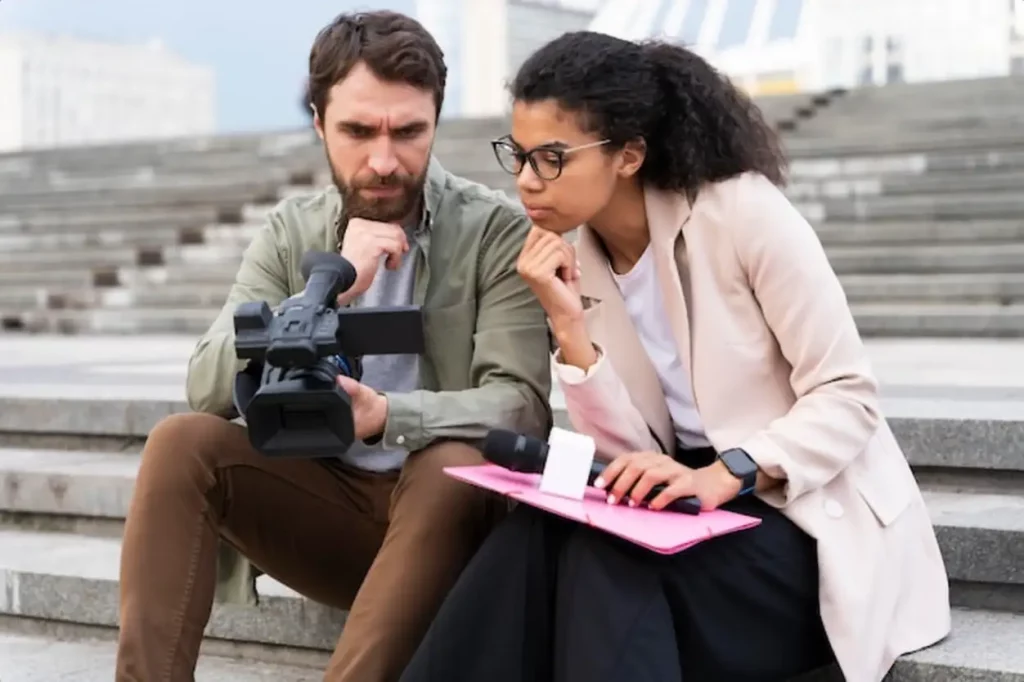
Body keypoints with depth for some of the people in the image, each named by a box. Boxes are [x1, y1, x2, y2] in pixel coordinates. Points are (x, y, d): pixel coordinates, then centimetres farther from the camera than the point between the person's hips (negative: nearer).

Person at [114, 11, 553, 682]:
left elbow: (521, 406, -18)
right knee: (183, 442, -21)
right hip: (326, 500, 3)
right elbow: (208, 389, -8)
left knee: (454, 466, -36)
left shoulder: (497, 229, -8)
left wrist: (386, 417, -36)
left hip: (444, 508, -3)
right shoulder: (291, 232, 3)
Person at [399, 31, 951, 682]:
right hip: (696, 508, 5)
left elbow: (848, 396, -16)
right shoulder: (572, 258, 1)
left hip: (813, 523, -5)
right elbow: (631, 454, -4)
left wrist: (722, 476, -30)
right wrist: (568, 323, -17)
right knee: (538, 539, -25)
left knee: (600, 556, -31)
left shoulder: (745, 214, -15)